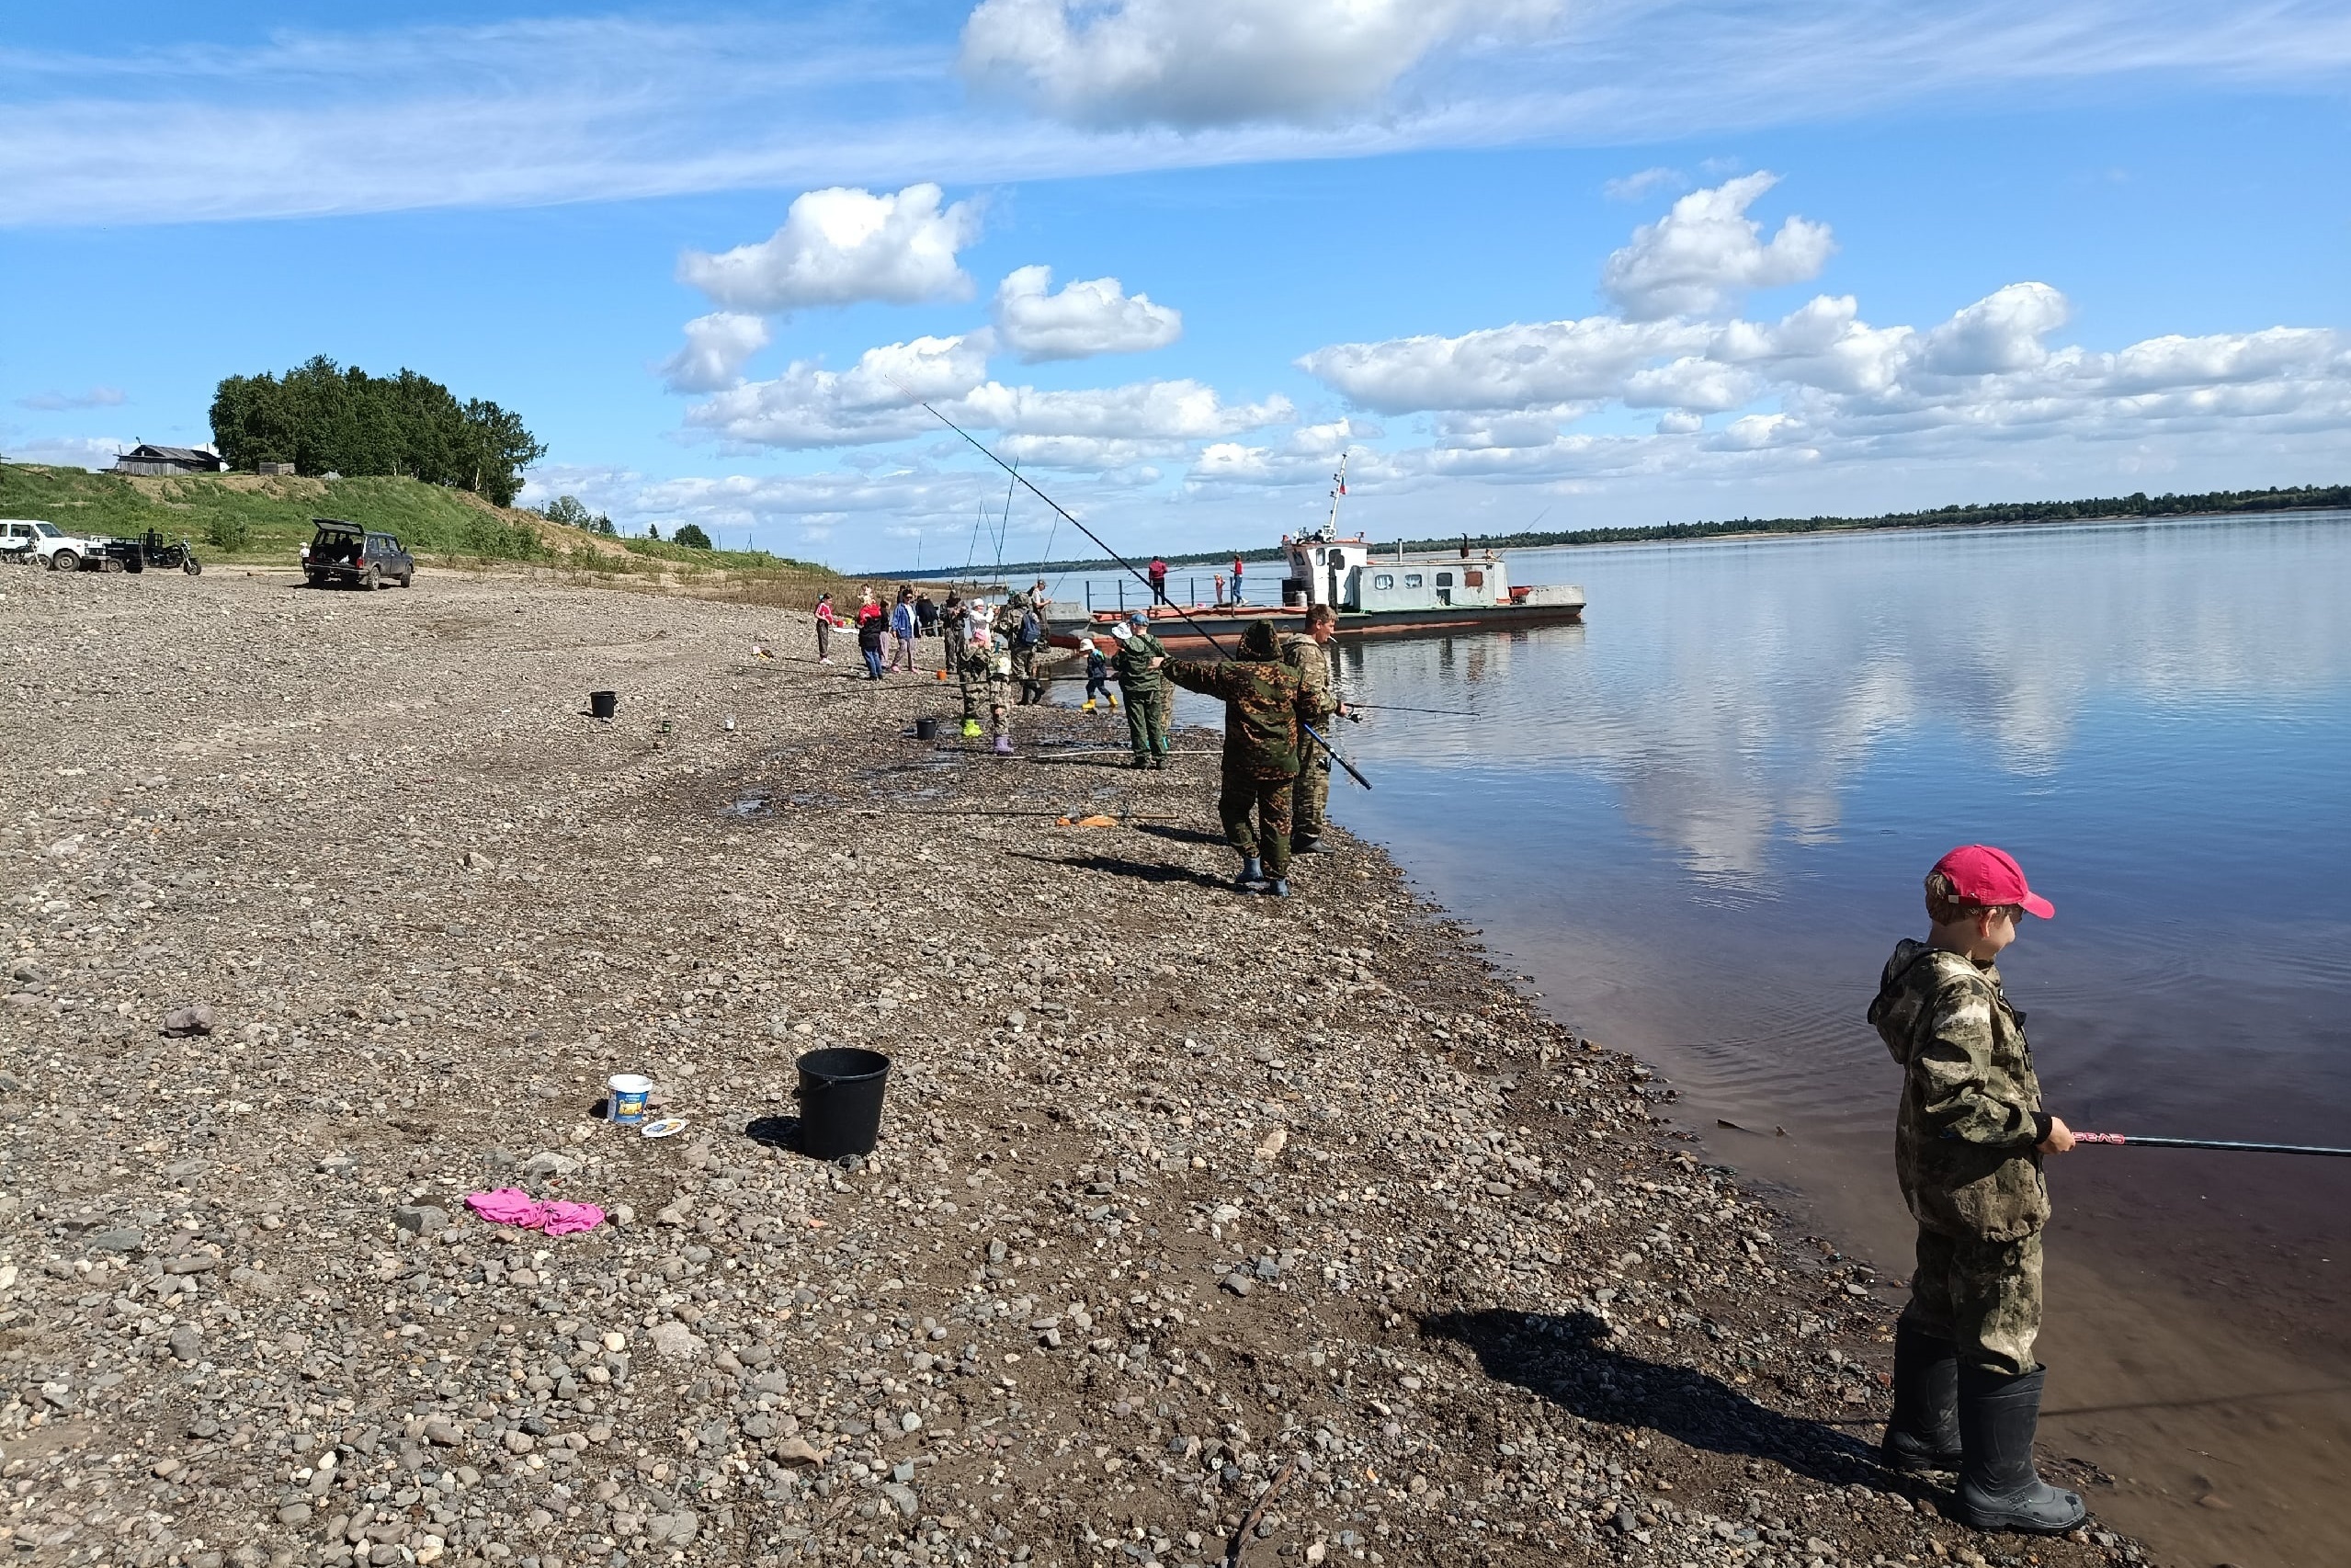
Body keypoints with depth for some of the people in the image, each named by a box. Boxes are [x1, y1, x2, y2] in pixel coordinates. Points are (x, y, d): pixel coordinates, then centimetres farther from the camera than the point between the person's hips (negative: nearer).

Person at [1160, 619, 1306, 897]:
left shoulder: (1232, 673, -8)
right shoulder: (1291, 676, -1)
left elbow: (1194, 673, 4)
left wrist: (1166, 665, 19)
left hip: (1243, 761, -2)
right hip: (1282, 762, 2)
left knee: (1233, 809, 17)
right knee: (1276, 819, 8)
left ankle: (1252, 863, 6)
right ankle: (1279, 879, 8)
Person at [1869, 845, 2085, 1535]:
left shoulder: (1913, 967, -1)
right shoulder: (1964, 998, -29)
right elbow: (1952, 1099, -34)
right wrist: (2035, 1127, -22)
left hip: (1931, 1176, 10)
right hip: (1987, 1191, -10)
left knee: (1937, 1305, 24)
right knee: (2001, 1336, 5)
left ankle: (1920, 1433, 41)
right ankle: (1999, 1487, 19)